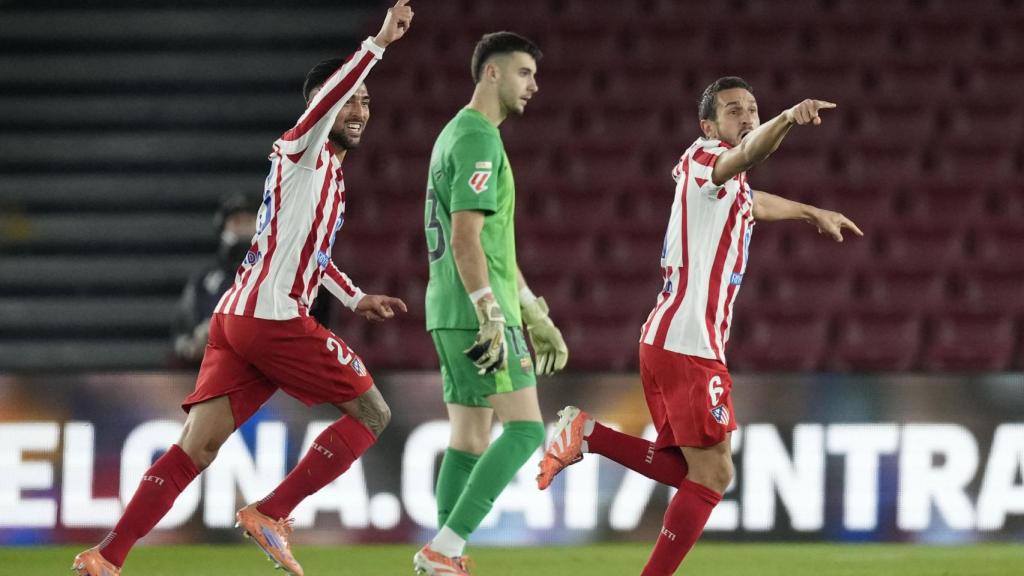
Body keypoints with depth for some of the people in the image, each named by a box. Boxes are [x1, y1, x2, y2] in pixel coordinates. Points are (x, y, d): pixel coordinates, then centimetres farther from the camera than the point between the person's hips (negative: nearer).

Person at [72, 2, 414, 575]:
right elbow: (324, 100, -27)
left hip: (236, 316, 9)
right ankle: (272, 515, -3)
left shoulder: (327, 170, 24)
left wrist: (355, 297, 39)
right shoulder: (301, 152, -3)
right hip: (275, 318, -9)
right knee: (371, 414, 2)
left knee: (197, 446, 0)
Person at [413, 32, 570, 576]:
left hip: (453, 316, 10)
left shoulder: (459, 135, 21)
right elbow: (466, 239, -20)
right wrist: (492, 316, -25)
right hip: (476, 312, -10)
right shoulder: (478, 139, -12)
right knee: (525, 428, -12)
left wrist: (535, 316, 26)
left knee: (470, 441, 9)